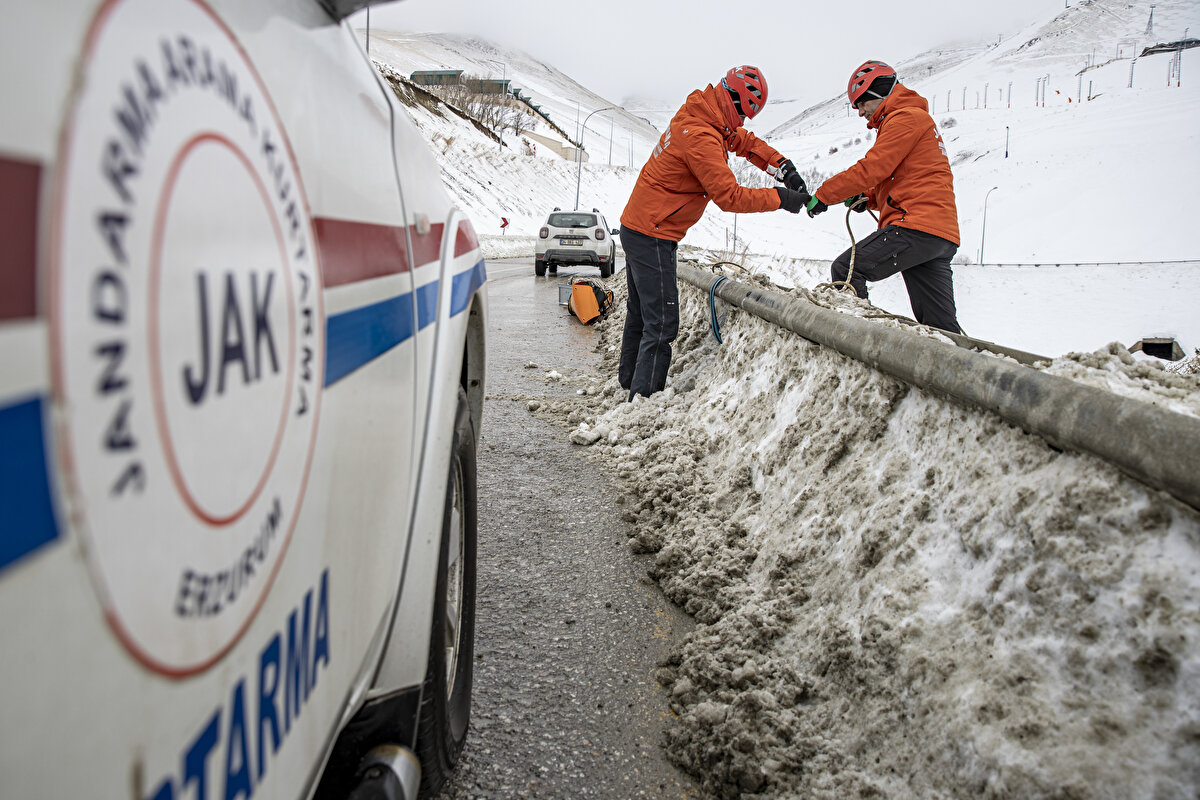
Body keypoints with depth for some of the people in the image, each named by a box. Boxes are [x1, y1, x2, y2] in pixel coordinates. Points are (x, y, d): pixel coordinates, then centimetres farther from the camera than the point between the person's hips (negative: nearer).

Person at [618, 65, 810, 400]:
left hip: (636, 228, 11)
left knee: (640, 313, 21)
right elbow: (729, 196, -23)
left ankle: (630, 383, 33)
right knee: (661, 324, -10)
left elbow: (744, 141, 16)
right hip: (653, 237, -11)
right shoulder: (702, 137, -24)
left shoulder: (698, 115, 6)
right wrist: (780, 198, -15)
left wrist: (784, 168, 4)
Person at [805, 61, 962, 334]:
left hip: (916, 227, -10)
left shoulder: (906, 117, -1)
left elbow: (872, 168, -11)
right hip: (941, 238, 10)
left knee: (845, 271, -9)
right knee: (941, 327, 4)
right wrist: (868, 198, 14)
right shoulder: (920, 120, 32)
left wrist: (823, 195, -5)